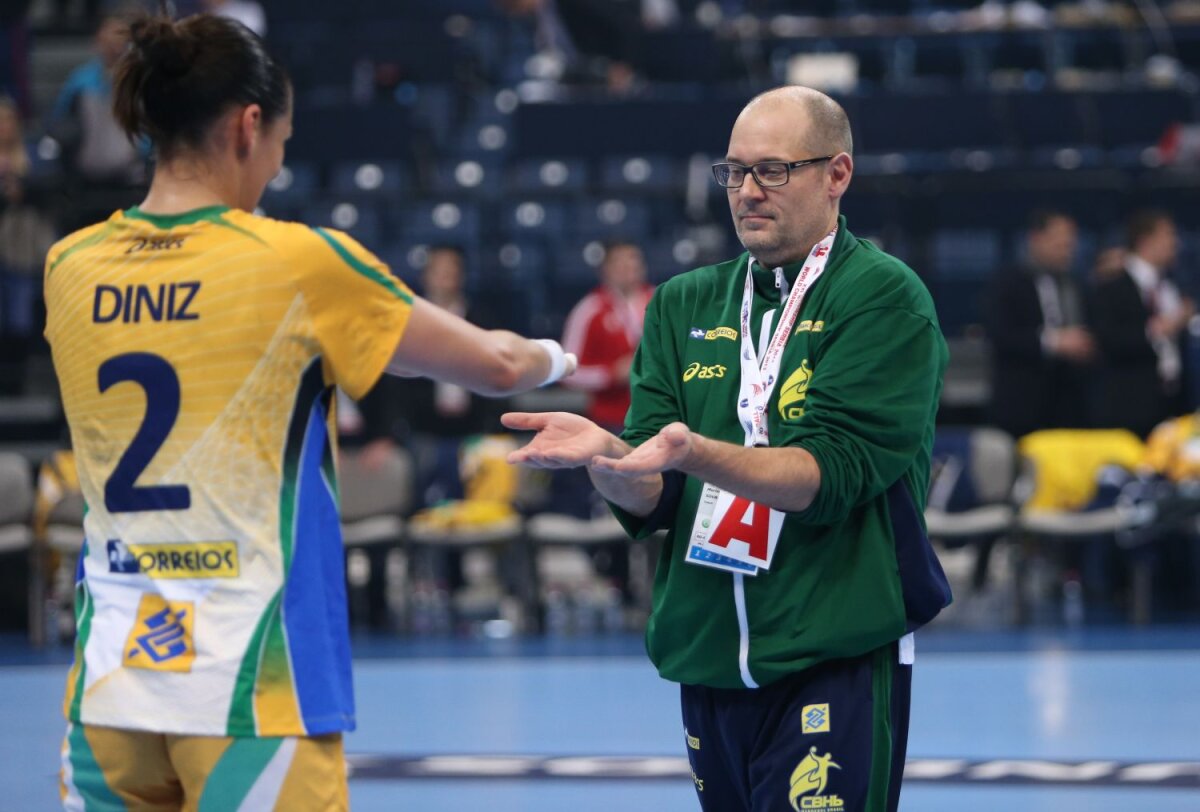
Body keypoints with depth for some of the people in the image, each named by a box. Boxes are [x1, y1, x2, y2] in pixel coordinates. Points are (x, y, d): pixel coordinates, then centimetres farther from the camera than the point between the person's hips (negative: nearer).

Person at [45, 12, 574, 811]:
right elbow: (497, 366, 3)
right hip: (252, 687, -4)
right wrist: (551, 357, 25)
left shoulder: (71, 269, 4)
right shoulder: (300, 263, -7)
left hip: (109, 681, 5)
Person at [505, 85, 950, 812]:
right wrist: (603, 454, -18)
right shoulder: (683, 307, 11)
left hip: (833, 665, -5)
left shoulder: (885, 299, -5)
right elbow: (651, 501, 4)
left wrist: (692, 453, -30)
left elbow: (829, 474, -16)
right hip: (707, 664, 5)